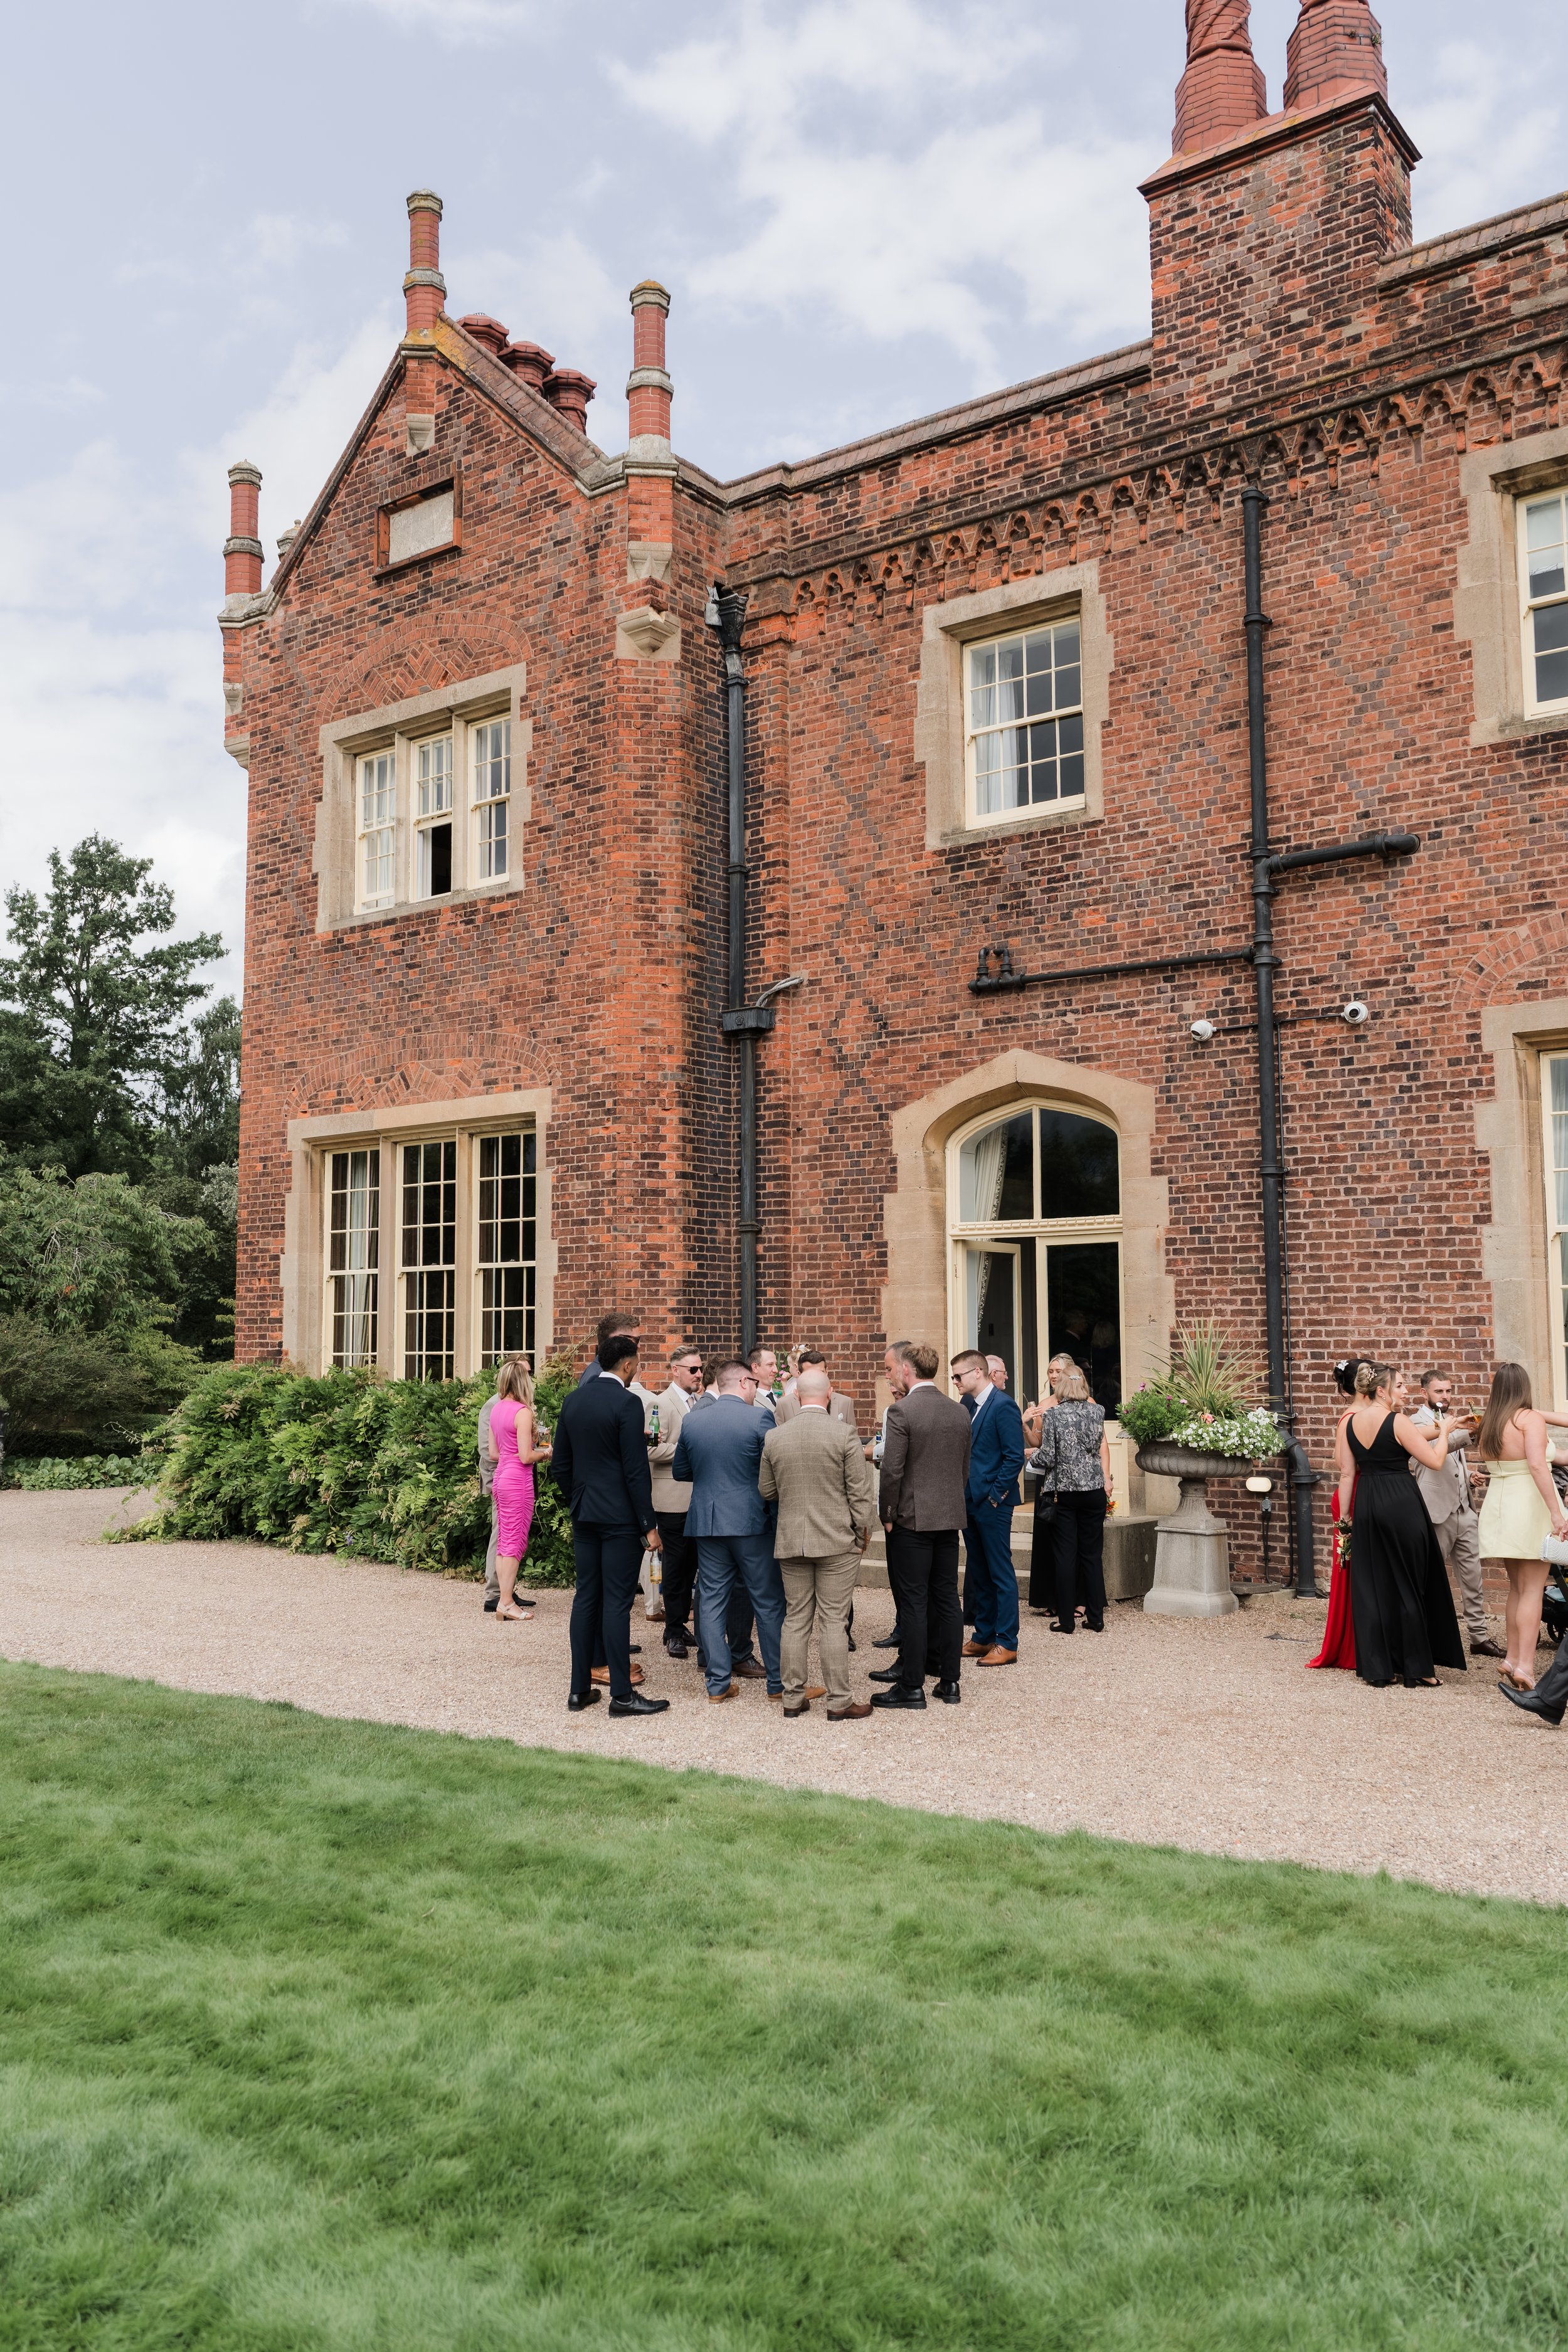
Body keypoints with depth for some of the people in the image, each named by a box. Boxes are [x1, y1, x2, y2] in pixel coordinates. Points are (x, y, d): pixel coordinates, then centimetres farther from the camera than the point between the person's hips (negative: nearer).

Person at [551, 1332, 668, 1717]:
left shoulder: (573, 1401, 7)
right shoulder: (626, 1403, -14)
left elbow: (561, 1463, 12)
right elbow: (636, 1469, -16)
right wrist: (649, 1524, -11)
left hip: (584, 1516, 7)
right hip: (620, 1516, -7)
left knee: (586, 1597, 11)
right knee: (617, 1602, -3)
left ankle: (580, 1688, 16)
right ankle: (622, 1694, 2)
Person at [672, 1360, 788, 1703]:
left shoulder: (692, 1421, 3)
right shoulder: (759, 1418, -10)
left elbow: (680, 1471, 13)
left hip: (706, 1521, 4)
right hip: (751, 1521, -4)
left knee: (712, 1601, 10)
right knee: (768, 1602, 6)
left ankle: (718, 1683, 11)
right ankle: (778, 1682, 12)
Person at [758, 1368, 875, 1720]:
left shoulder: (774, 1437, 0)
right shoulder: (844, 1435, -11)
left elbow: (766, 1491, 9)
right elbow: (860, 1492, -8)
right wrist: (864, 1532, 4)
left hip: (790, 1542, 3)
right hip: (838, 1542, -3)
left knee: (796, 1619, 10)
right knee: (833, 1621, 1)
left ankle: (793, 1697, 16)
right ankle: (838, 1701, 6)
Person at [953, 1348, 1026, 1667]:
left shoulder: (1003, 1405, -14)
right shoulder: (967, 1404, 11)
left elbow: (1015, 1456, -16)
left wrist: (995, 1495, -15)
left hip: (992, 1504, -8)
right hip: (970, 1503, 8)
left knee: (1001, 1574, -2)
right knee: (978, 1574, 14)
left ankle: (1006, 1644, 4)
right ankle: (984, 1637, 23)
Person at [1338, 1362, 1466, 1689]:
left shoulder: (1352, 1422, 6)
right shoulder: (1398, 1421, -12)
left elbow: (1347, 1473, 8)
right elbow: (1435, 1461, -12)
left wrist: (1344, 1517, 13)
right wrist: (1443, 1432, 6)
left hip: (1366, 1505, 6)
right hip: (1401, 1505, -6)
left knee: (1371, 1586, 9)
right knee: (1409, 1586, 5)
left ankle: (1378, 1668, 12)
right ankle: (1415, 1667, 11)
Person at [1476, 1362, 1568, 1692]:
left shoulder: (1487, 1426, 9)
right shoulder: (1530, 1419, -11)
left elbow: (1490, 1469, 9)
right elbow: (1537, 1464, -23)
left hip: (1498, 1506, 6)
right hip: (1531, 1506, -6)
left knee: (1517, 1587, 16)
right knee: (1532, 1589, -4)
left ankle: (1513, 1659, 16)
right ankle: (1526, 1665, -9)